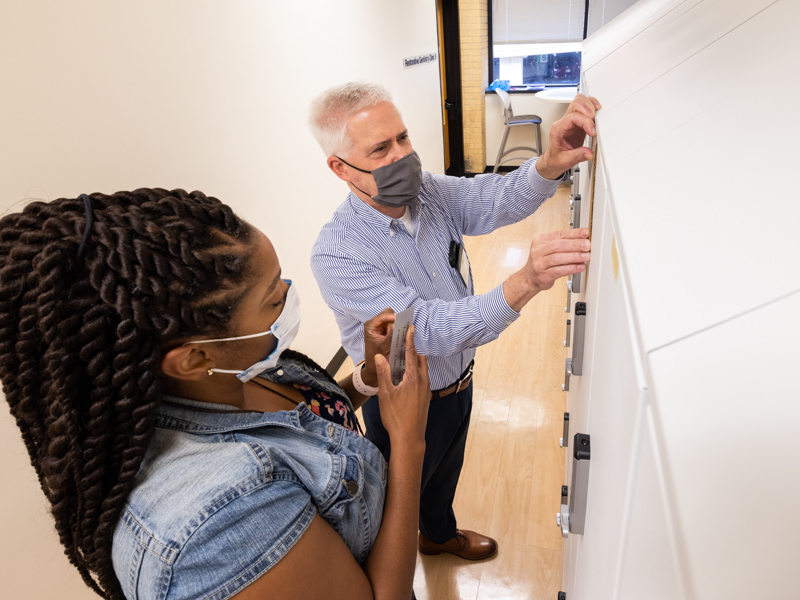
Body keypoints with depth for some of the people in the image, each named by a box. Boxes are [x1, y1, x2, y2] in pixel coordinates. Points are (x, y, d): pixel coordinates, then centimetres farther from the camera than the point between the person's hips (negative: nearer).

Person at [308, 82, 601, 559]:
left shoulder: (427, 191, -11)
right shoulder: (336, 254, -33)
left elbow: (501, 198, -20)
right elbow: (427, 329, -39)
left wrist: (552, 163, -43)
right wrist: (525, 283, -52)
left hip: (458, 383, 6)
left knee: (446, 471, 33)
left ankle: (439, 534, 66)